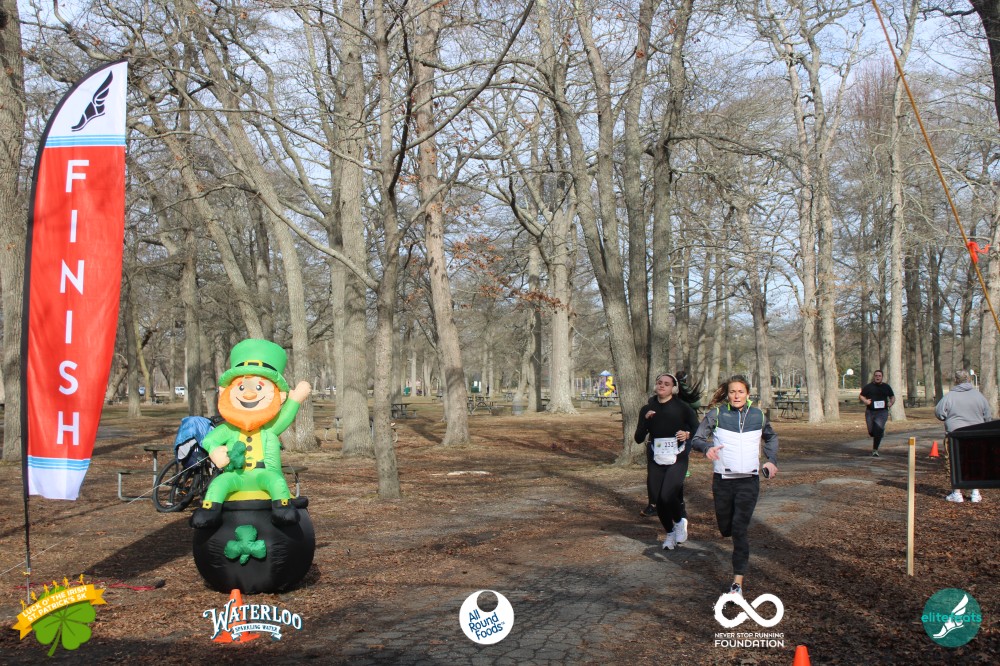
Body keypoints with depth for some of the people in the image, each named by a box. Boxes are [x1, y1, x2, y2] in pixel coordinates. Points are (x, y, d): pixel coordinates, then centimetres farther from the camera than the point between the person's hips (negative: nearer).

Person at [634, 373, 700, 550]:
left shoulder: (682, 407, -4)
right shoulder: (647, 409, 4)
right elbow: (638, 438, 1)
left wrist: (688, 434, -20)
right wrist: (645, 420, -14)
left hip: (677, 460, -4)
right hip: (655, 461, 4)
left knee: (667, 495, -21)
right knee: (657, 500, 3)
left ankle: (680, 521, 10)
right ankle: (670, 533, 28)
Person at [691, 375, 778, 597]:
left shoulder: (758, 416, 5)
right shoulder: (716, 414, -2)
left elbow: (771, 437, 26)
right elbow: (696, 439, -7)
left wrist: (772, 460, 11)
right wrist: (707, 447, -29)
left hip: (749, 480, 0)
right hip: (722, 479, 0)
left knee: (740, 529, -10)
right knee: (725, 528, 10)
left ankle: (738, 582, -7)